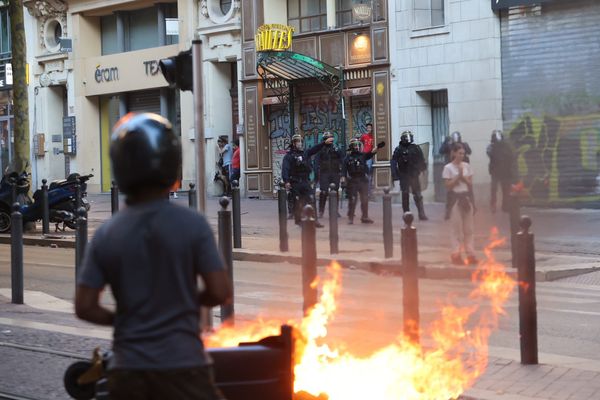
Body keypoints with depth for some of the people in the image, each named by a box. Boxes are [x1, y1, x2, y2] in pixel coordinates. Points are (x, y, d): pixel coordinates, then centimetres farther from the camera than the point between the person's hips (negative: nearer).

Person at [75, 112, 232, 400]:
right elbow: (220, 292, -11)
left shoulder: (106, 235, -1)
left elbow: (84, 306, -2)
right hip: (181, 367, -3)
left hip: (126, 370, 4)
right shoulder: (191, 224, -9)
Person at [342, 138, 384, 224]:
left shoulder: (363, 155, 6)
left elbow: (371, 152, -11)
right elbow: (344, 170, -4)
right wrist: (343, 180, -16)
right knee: (352, 201, -1)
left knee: (365, 200, 7)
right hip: (352, 181, -3)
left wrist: (378, 147, -29)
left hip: (363, 180, 3)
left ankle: (364, 217, 18)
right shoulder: (348, 158, 0)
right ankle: (350, 218, 7)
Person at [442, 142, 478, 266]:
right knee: (457, 228, -2)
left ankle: (470, 253, 11)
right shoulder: (448, 168, -7)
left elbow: (470, 183, 6)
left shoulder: (467, 166, 7)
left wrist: (463, 176, -10)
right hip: (455, 198, -5)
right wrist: (458, 176, -16)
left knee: (468, 228, 6)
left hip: (466, 197, 5)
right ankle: (456, 254, 3)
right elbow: (448, 186, -10)